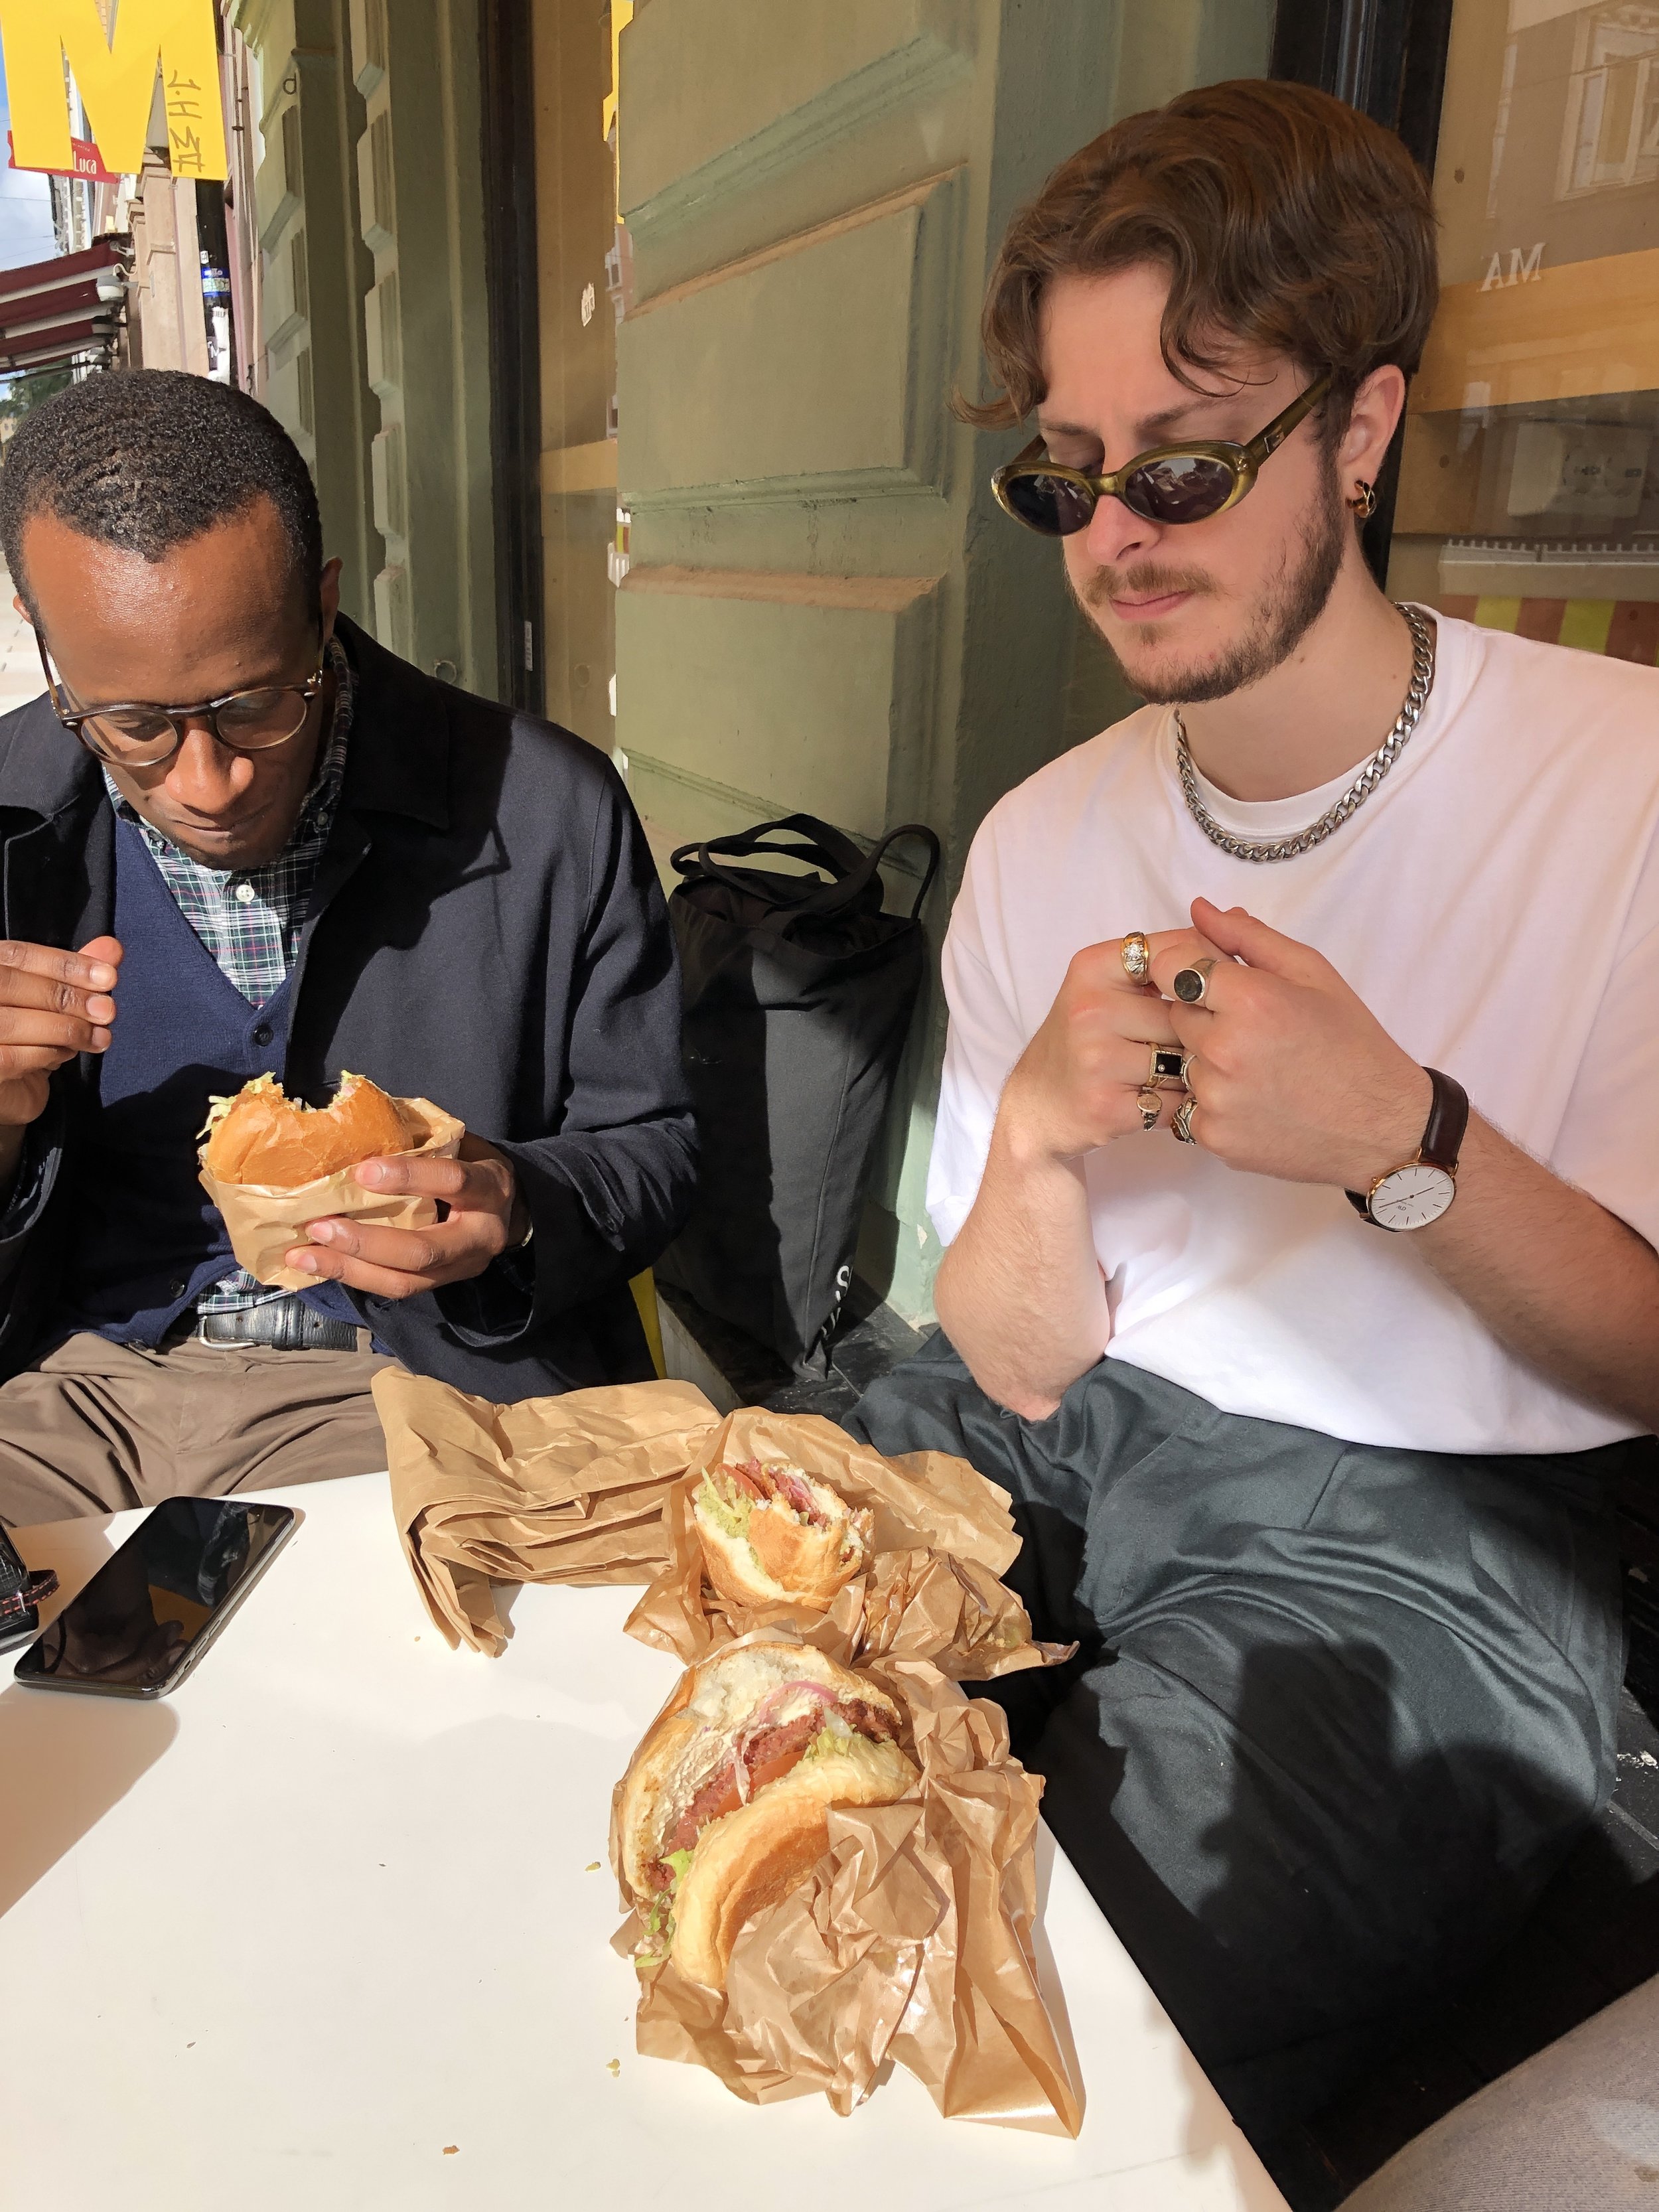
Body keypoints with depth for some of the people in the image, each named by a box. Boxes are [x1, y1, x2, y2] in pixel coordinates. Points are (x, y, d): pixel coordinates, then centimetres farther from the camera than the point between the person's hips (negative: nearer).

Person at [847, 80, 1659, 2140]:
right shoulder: (1041, 843, 3)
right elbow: (1026, 1365, 1)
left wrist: (1403, 1140, -26)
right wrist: (1033, 1136, -21)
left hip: (1418, 1525, -4)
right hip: (1063, 1437, 5)